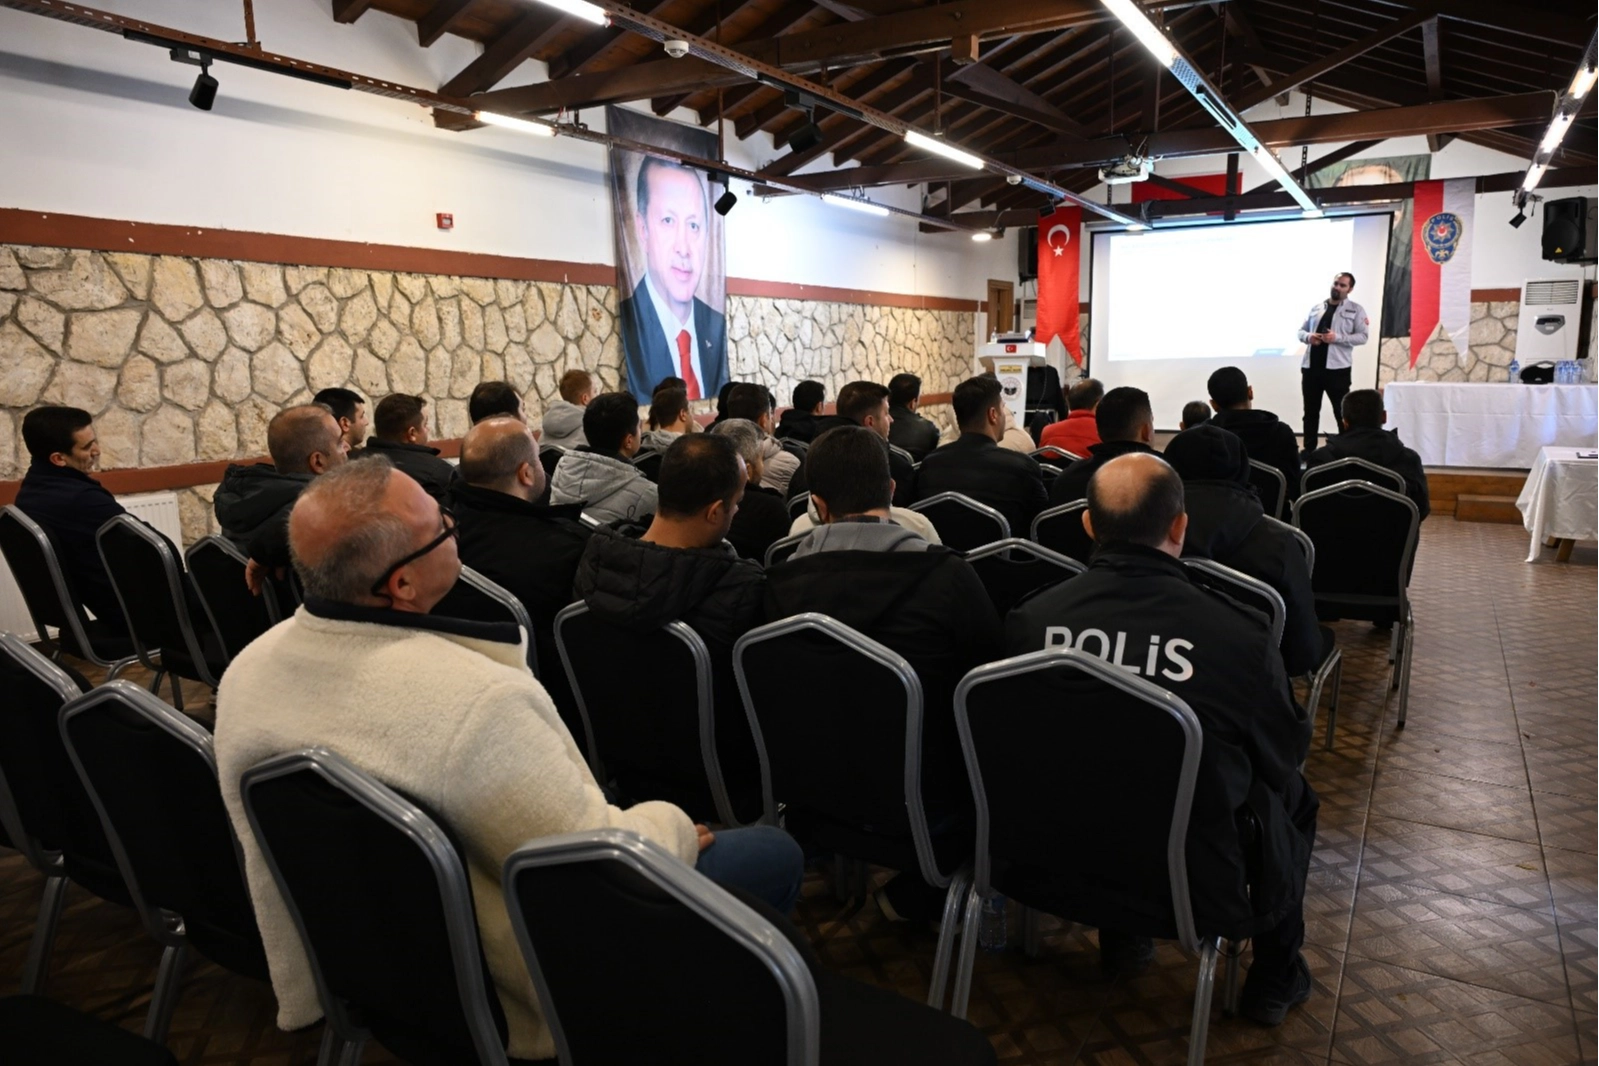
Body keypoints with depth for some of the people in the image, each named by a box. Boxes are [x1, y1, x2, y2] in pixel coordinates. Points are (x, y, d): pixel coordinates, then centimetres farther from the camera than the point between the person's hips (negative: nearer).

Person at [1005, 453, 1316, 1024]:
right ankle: (1275, 974, 38)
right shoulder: (1238, 634, -23)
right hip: (1198, 891, -2)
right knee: (1292, 796, 24)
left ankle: (1118, 935, 45)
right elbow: (1286, 753, -4)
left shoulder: (1028, 619, -16)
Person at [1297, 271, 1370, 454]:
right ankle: (1308, 450, 16)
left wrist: (1337, 338, -18)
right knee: (1310, 411, 9)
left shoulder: (1356, 310, 3)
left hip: (1337, 368, -4)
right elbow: (1301, 331, 16)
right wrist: (1308, 337, -7)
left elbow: (1362, 336, -5)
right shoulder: (1316, 308, 15)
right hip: (1310, 366, 4)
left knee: (1342, 411, 1)